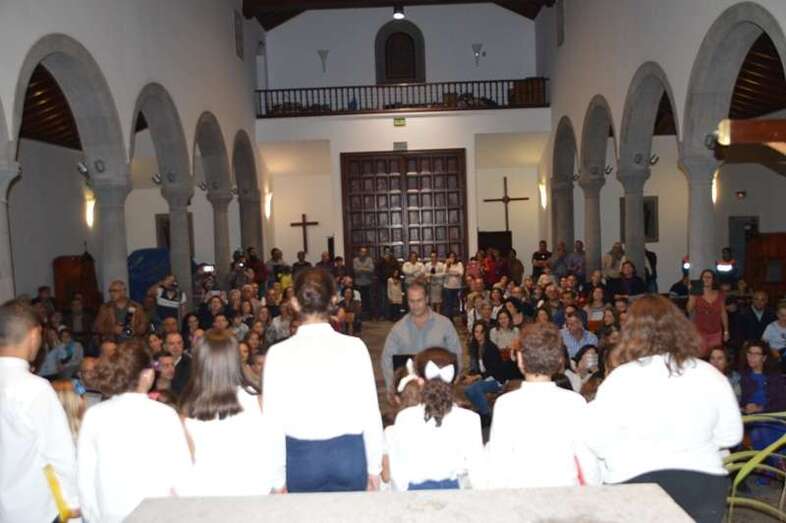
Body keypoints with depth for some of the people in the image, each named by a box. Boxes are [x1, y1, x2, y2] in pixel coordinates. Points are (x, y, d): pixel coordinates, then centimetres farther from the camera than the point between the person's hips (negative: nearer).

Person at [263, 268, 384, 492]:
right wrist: (374, 468, 7)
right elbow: (370, 413, -5)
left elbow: (273, 420, -6)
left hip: (300, 457, 0)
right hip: (349, 455, 0)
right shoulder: (355, 347, -9)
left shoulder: (278, 353, -9)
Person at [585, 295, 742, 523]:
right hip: (704, 487, 4)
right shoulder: (711, 375, -3)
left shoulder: (621, 378, -14)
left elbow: (596, 441, -13)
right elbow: (731, 435, 7)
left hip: (637, 488, -3)